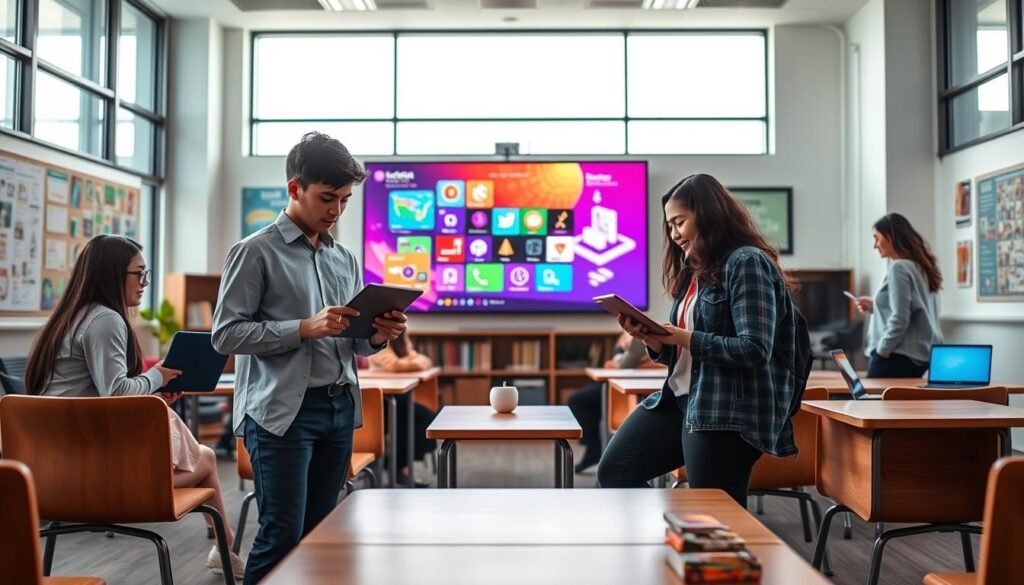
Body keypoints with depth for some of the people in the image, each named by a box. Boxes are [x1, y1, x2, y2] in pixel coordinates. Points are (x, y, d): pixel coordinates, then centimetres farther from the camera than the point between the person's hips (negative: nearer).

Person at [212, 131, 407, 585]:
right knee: (282, 534, -4)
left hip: (340, 408, 6)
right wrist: (304, 328, -20)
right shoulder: (256, 252, -4)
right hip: (281, 410, -6)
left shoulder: (346, 259, 13)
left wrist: (377, 336, -5)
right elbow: (226, 333, -10)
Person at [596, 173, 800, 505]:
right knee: (615, 471, 5)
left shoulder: (747, 263, -10)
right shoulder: (696, 270, 16)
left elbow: (754, 350, -21)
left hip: (730, 411, -9)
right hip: (680, 399, 9)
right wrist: (651, 338, -2)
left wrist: (684, 337, -18)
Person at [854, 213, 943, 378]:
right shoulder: (919, 267, 15)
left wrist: (881, 350, -11)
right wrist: (874, 306, 17)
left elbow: (899, 319, -18)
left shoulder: (899, 268, -12)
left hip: (897, 356, -9)